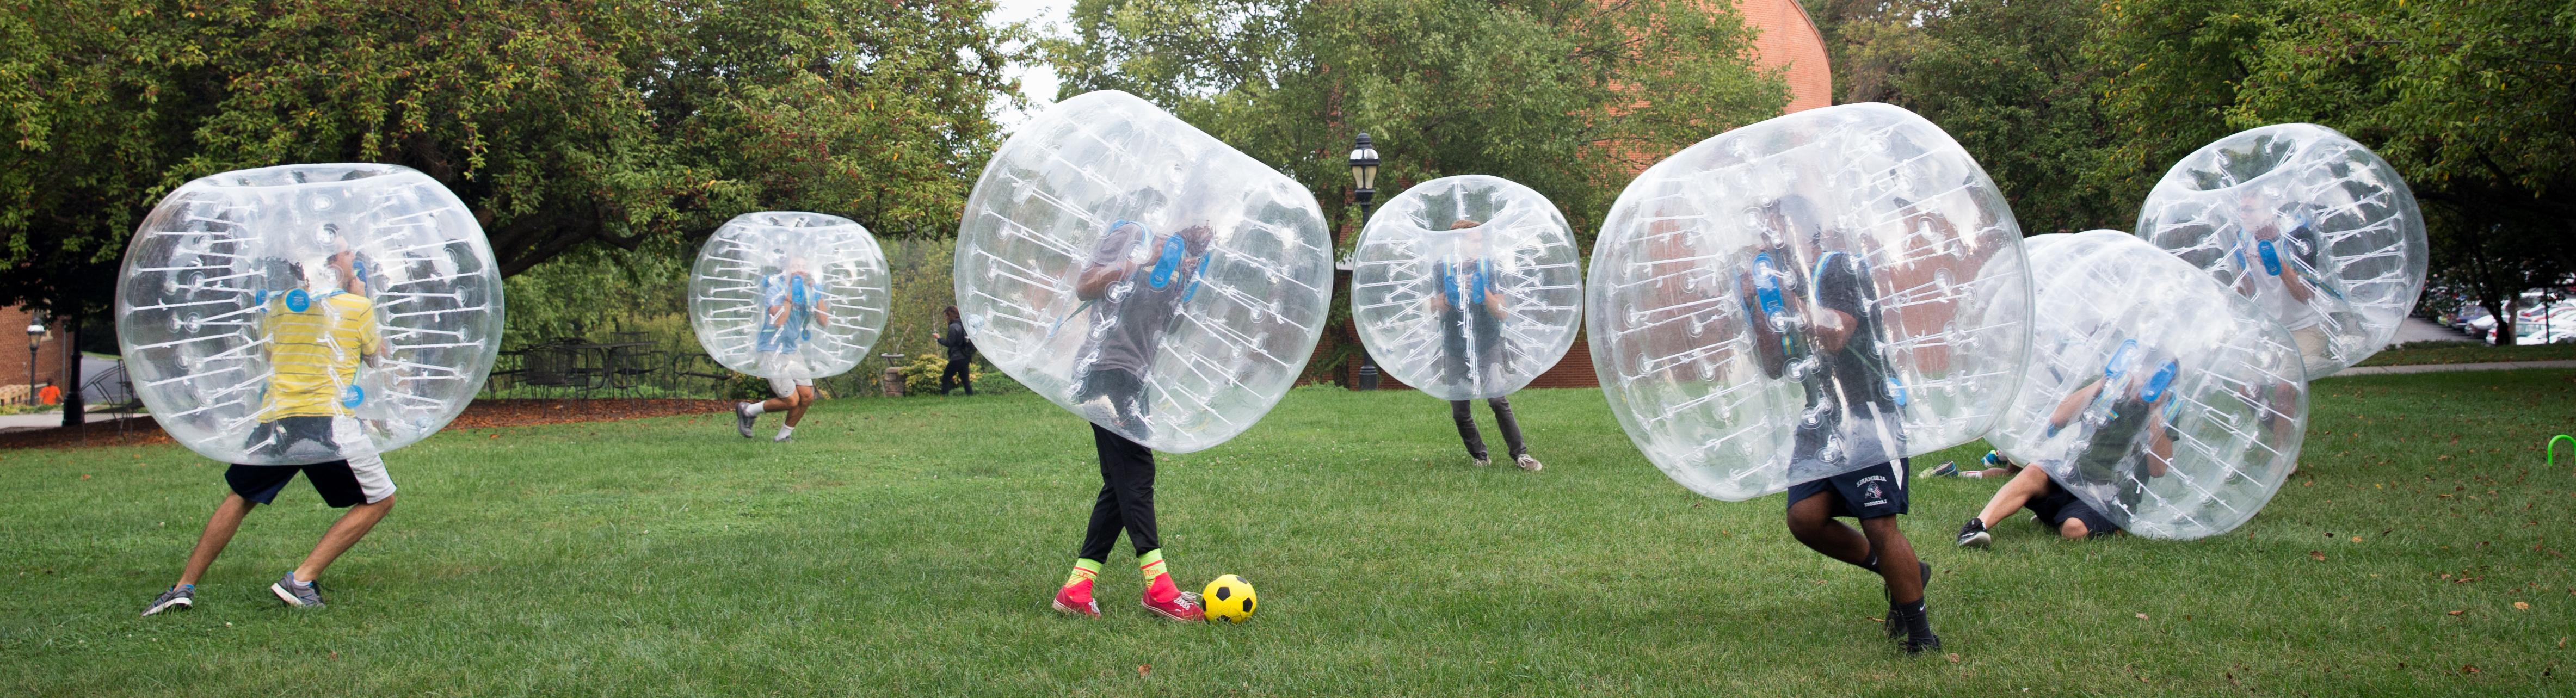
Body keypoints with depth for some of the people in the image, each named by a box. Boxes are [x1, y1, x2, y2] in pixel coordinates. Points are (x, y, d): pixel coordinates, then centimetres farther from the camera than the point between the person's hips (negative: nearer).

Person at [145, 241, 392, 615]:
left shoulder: (275, 307, 14)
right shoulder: (357, 306, 1)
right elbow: (377, 356, 18)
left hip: (273, 422, 5)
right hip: (329, 422, -5)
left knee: (239, 500, 25)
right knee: (380, 500, 8)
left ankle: (184, 586, 22)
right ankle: (301, 580, -1)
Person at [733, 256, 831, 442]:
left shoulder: (809, 293, 4)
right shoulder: (774, 291, -15)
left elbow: (824, 323, 1)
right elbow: (778, 321, -30)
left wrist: (818, 297, -7)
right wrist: (790, 297, -27)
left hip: (793, 351, 7)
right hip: (773, 351, -7)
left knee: (807, 396, -2)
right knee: (792, 401, -9)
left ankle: (783, 436, 17)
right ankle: (747, 411, 12)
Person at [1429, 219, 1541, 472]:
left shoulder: (1489, 267, -2)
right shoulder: (1441, 269, -1)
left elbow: (1503, 313, -6)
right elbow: (1436, 311, -5)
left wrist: (1482, 290, -21)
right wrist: (1456, 289, -20)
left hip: (1487, 346, -2)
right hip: (1455, 350, 2)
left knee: (1498, 400, -18)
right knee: (1460, 411, 3)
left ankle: (1520, 454, -12)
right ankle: (1480, 457, 20)